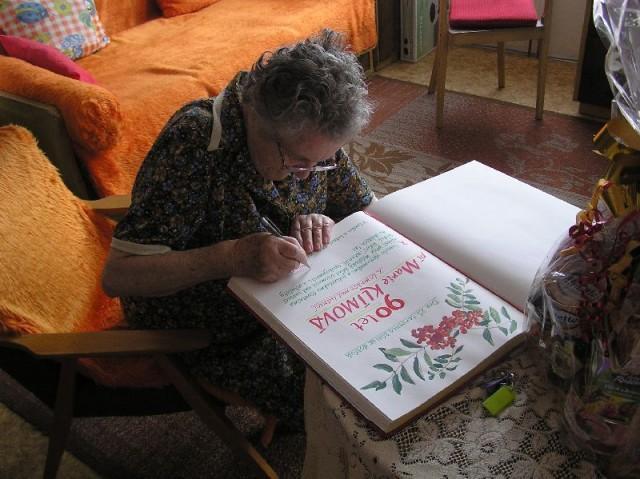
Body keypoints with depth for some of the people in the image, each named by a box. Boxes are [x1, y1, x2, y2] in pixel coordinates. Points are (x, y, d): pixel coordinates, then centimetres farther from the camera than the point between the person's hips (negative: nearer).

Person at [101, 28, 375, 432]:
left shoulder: (312, 136, -11)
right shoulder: (195, 140, -29)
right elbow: (117, 276, -29)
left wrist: (328, 227, -23)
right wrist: (230, 257, -42)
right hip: (210, 335, -5)